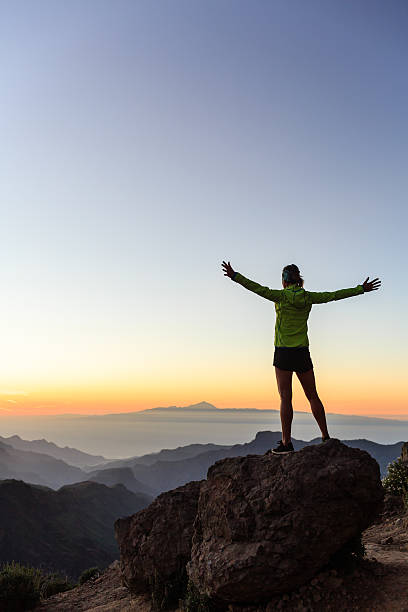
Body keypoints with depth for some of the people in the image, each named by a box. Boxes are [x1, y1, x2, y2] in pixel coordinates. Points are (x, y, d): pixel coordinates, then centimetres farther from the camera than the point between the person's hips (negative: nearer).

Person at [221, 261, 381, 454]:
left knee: (285, 397, -4)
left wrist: (234, 276, -21)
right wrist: (361, 289, 20)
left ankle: (286, 443, -4)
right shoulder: (309, 297, 4)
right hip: (302, 353, 4)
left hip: (283, 352, -4)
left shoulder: (281, 296, -7)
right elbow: (335, 295, 10)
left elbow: (258, 288, -18)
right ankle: (325, 437, 20)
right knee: (313, 396, 12)